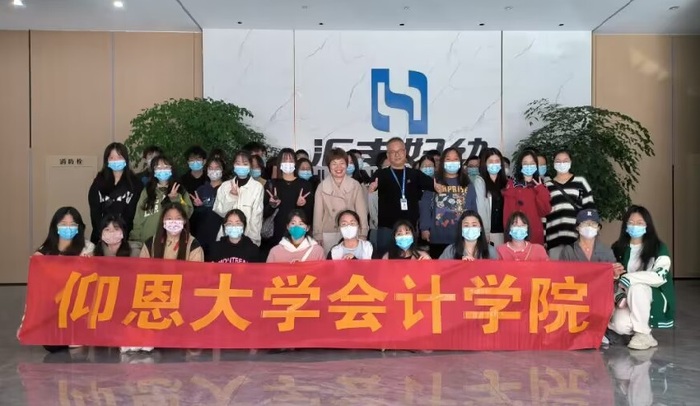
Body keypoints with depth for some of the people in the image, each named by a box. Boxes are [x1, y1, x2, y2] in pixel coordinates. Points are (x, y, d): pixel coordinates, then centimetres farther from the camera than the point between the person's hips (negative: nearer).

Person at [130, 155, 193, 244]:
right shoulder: (146, 191, 13)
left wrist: (176, 198, -15)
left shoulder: (179, 190, 9)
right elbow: (139, 217, 10)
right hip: (147, 241, 2)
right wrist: (135, 240, 3)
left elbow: (188, 213, -3)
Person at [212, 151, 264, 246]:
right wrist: (231, 197, -12)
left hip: (248, 238, -2)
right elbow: (219, 212, 1)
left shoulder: (257, 187, -5)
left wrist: (254, 240, -5)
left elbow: (257, 216, -4)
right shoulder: (225, 185, 4)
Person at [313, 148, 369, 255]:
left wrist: (363, 235, -3)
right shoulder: (322, 187, 1)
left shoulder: (355, 185, 0)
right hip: (329, 235, 0)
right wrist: (318, 237, 3)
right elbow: (318, 213, 3)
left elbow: (362, 211, 1)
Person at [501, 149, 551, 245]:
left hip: (536, 233, 3)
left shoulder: (540, 186, 14)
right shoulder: (512, 184, 1)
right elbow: (508, 211, -3)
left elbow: (545, 211, 3)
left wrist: (540, 191, -4)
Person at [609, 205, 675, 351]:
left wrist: (630, 277, -27)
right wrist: (619, 295, -15)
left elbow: (660, 276, -19)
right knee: (621, 326, -30)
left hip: (656, 299, -2)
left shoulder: (659, 248, -5)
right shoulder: (618, 248, 5)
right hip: (629, 300, 2)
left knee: (636, 287, -36)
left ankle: (643, 334, -19)